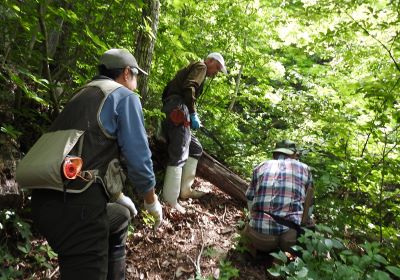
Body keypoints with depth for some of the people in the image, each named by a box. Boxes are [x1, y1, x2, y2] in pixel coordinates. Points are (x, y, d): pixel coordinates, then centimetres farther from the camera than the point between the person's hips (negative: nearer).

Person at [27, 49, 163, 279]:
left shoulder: (82, 96, 25)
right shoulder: (125, 96, 1)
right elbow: (138, 156, -5)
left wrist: (118, 197, 37)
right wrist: (152, 201, 11)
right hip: (76, 204, -9)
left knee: (121, 216, 30)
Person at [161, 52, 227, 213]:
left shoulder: (190, 68, 30)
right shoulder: (201, 67, 3)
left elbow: (167, 89, 25)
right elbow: (189, 88, -16)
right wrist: (193, 114, -14)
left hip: (171, 112, 10)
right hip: (179, 112, -10)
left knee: (195, 149, 16)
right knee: (179, 156, -12)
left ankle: (185, 190, 15)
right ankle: (170, 202, -11)